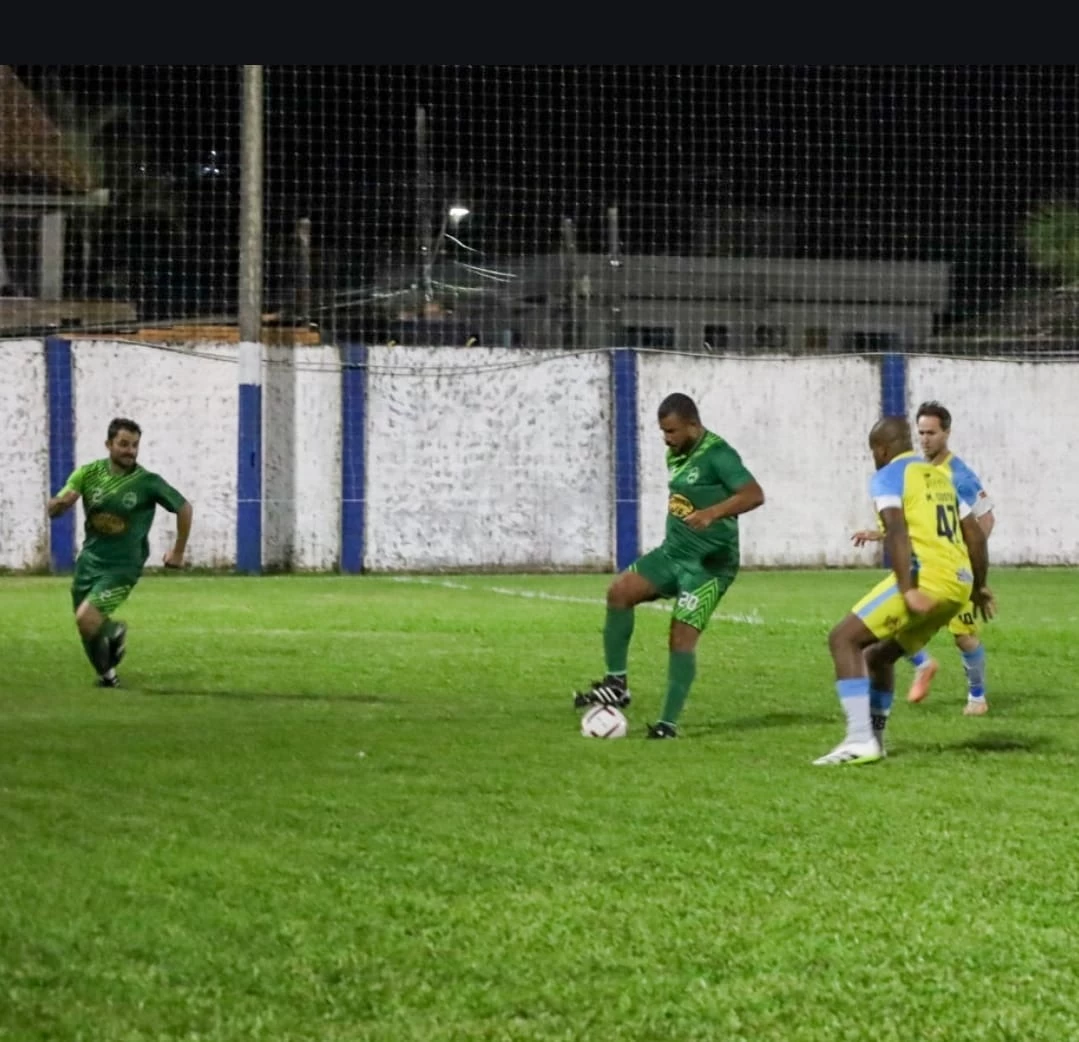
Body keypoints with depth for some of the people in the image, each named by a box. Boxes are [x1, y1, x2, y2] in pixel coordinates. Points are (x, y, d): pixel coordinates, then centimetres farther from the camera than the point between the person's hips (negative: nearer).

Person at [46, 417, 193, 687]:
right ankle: (105, 673, 36)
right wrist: (61, 502, -30)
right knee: (86, 626, 10)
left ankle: (114, 630, 10)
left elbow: (184, 507, 1)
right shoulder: (89, 473, -5)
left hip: (122, 566, -4)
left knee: (86, 618, -22)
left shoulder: (147, 482, -12)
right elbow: (53, 510, -6)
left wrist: (178, 552, 5)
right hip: (89, 561, 4)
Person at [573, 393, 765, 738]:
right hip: (673, 552, 8)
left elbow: (754, 495, -27)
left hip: (709, 563, -8)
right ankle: (616, 684, -5)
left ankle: (669, 722, -4)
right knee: (619, 591, -11)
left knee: (682, 636, -12)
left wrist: (712, 513, -39)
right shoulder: (675, 455, 11)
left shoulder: (717, 454, -16)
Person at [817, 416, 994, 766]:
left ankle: (860, 740, -18)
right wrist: (979, 586, 36)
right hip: (958, 583, 8)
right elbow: (976, 534, 27)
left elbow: (897, 532, -15)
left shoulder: (888, 477, 1)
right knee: (879, 655, 23)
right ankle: (873, 738, 26)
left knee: (844, 639, -7)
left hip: (925, 576, -8)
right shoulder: (939, 477, 24)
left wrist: (908, 590, -23)